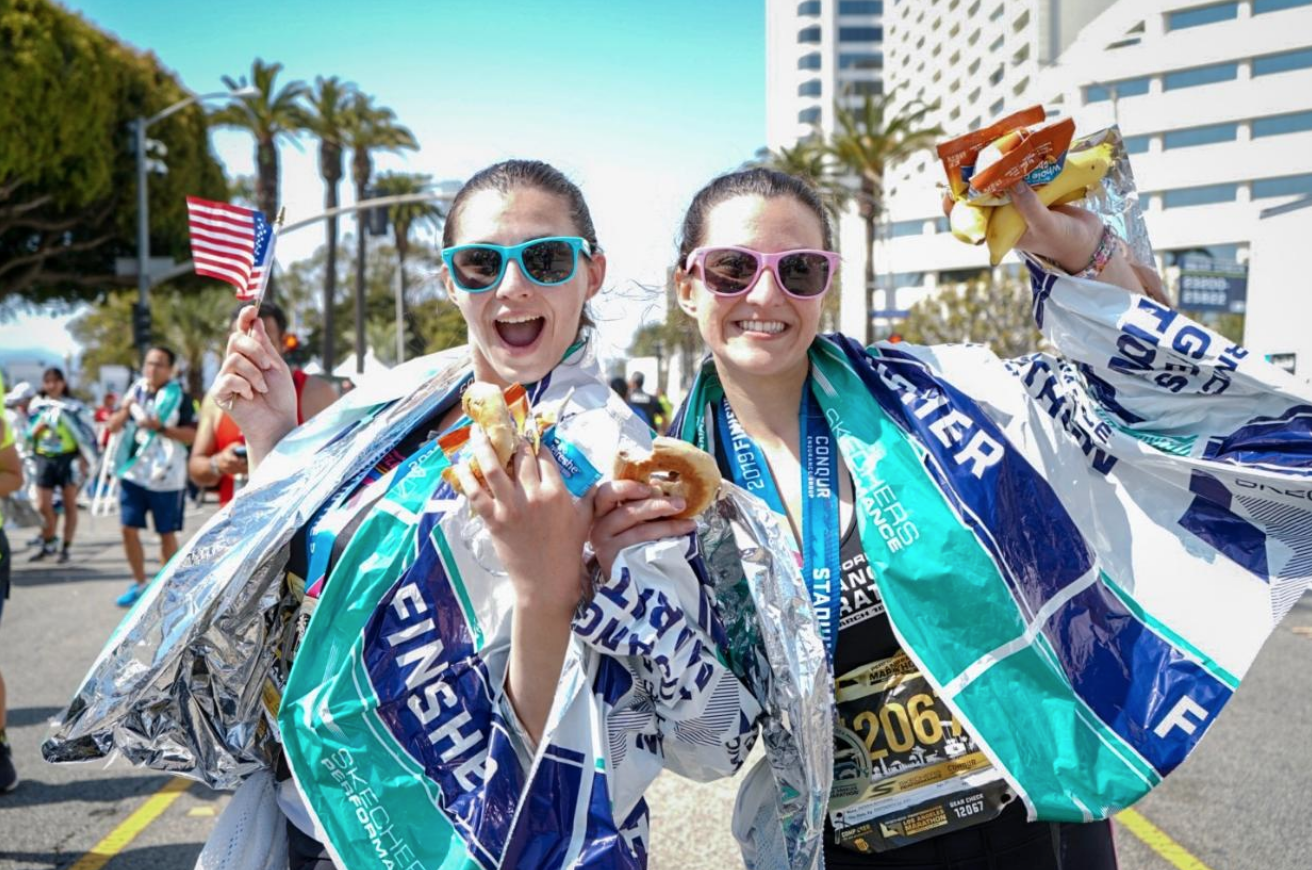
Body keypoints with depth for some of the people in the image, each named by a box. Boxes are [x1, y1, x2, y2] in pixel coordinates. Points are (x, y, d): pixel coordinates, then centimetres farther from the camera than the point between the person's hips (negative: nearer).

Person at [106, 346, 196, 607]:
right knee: (129, 529, 6)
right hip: (132, 473, 5)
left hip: (165, 476, -5)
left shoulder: (179, 397, -5)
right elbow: (113, 426, 11)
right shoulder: (135, 391, 10)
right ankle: (139, 583, 20)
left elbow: (192, 435, -11)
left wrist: (161, 427, -22)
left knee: (167, 533, 4)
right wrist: (125, 410, -8)